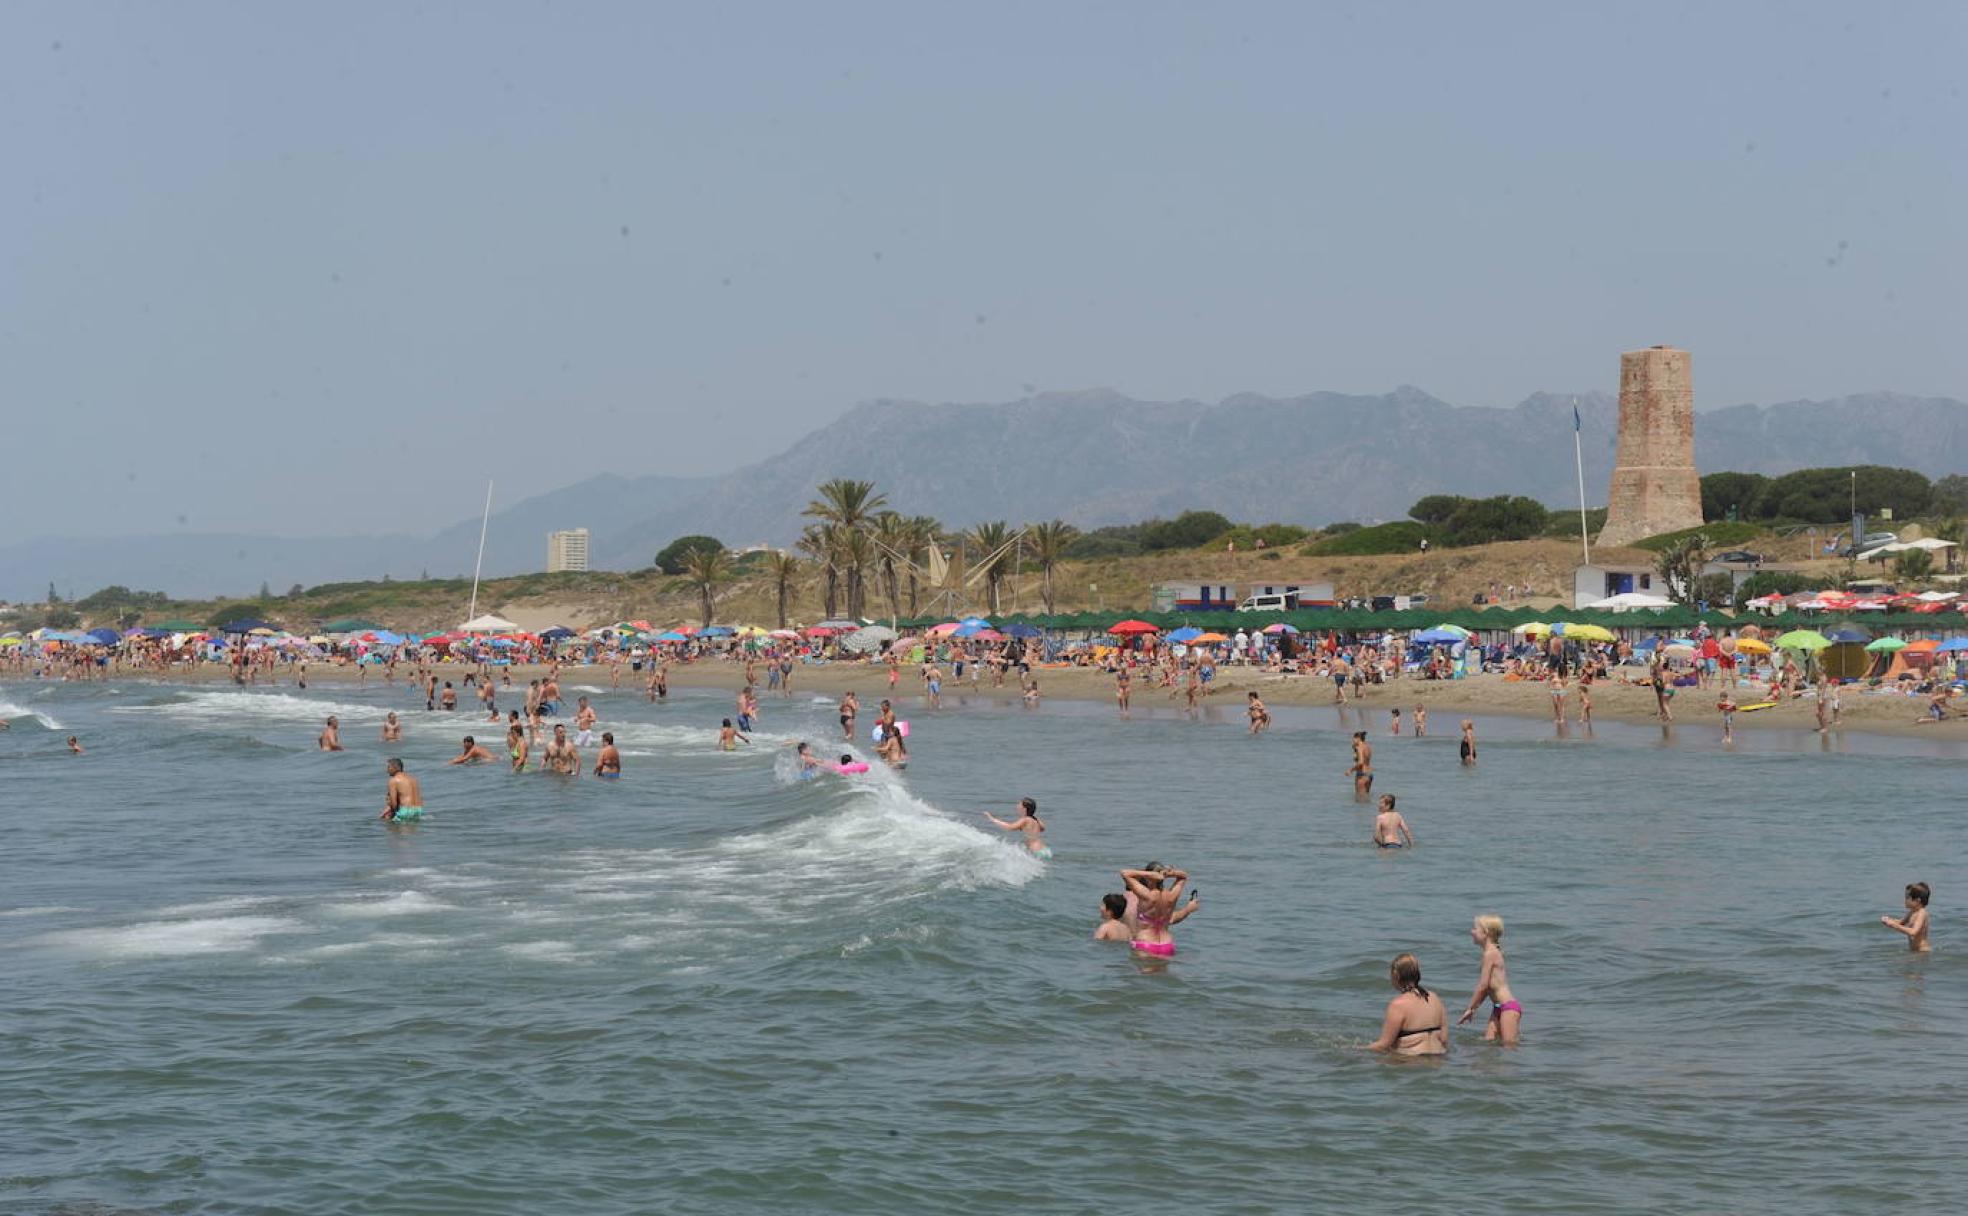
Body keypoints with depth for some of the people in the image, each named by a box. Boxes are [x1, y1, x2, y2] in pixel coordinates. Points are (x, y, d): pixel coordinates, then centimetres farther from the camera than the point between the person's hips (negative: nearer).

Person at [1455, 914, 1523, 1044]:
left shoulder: (1490, 954, -15)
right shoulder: (1493, 952, 14)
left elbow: (1482, 986, -16)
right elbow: (1489, 986, 20)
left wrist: (1470, 1008, -8)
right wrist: (1474, 1008, 21)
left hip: (1509, 1006, -10)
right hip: (1498, 1007, 10)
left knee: (1509, 1047, -9)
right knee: (1488, 1042, 5)